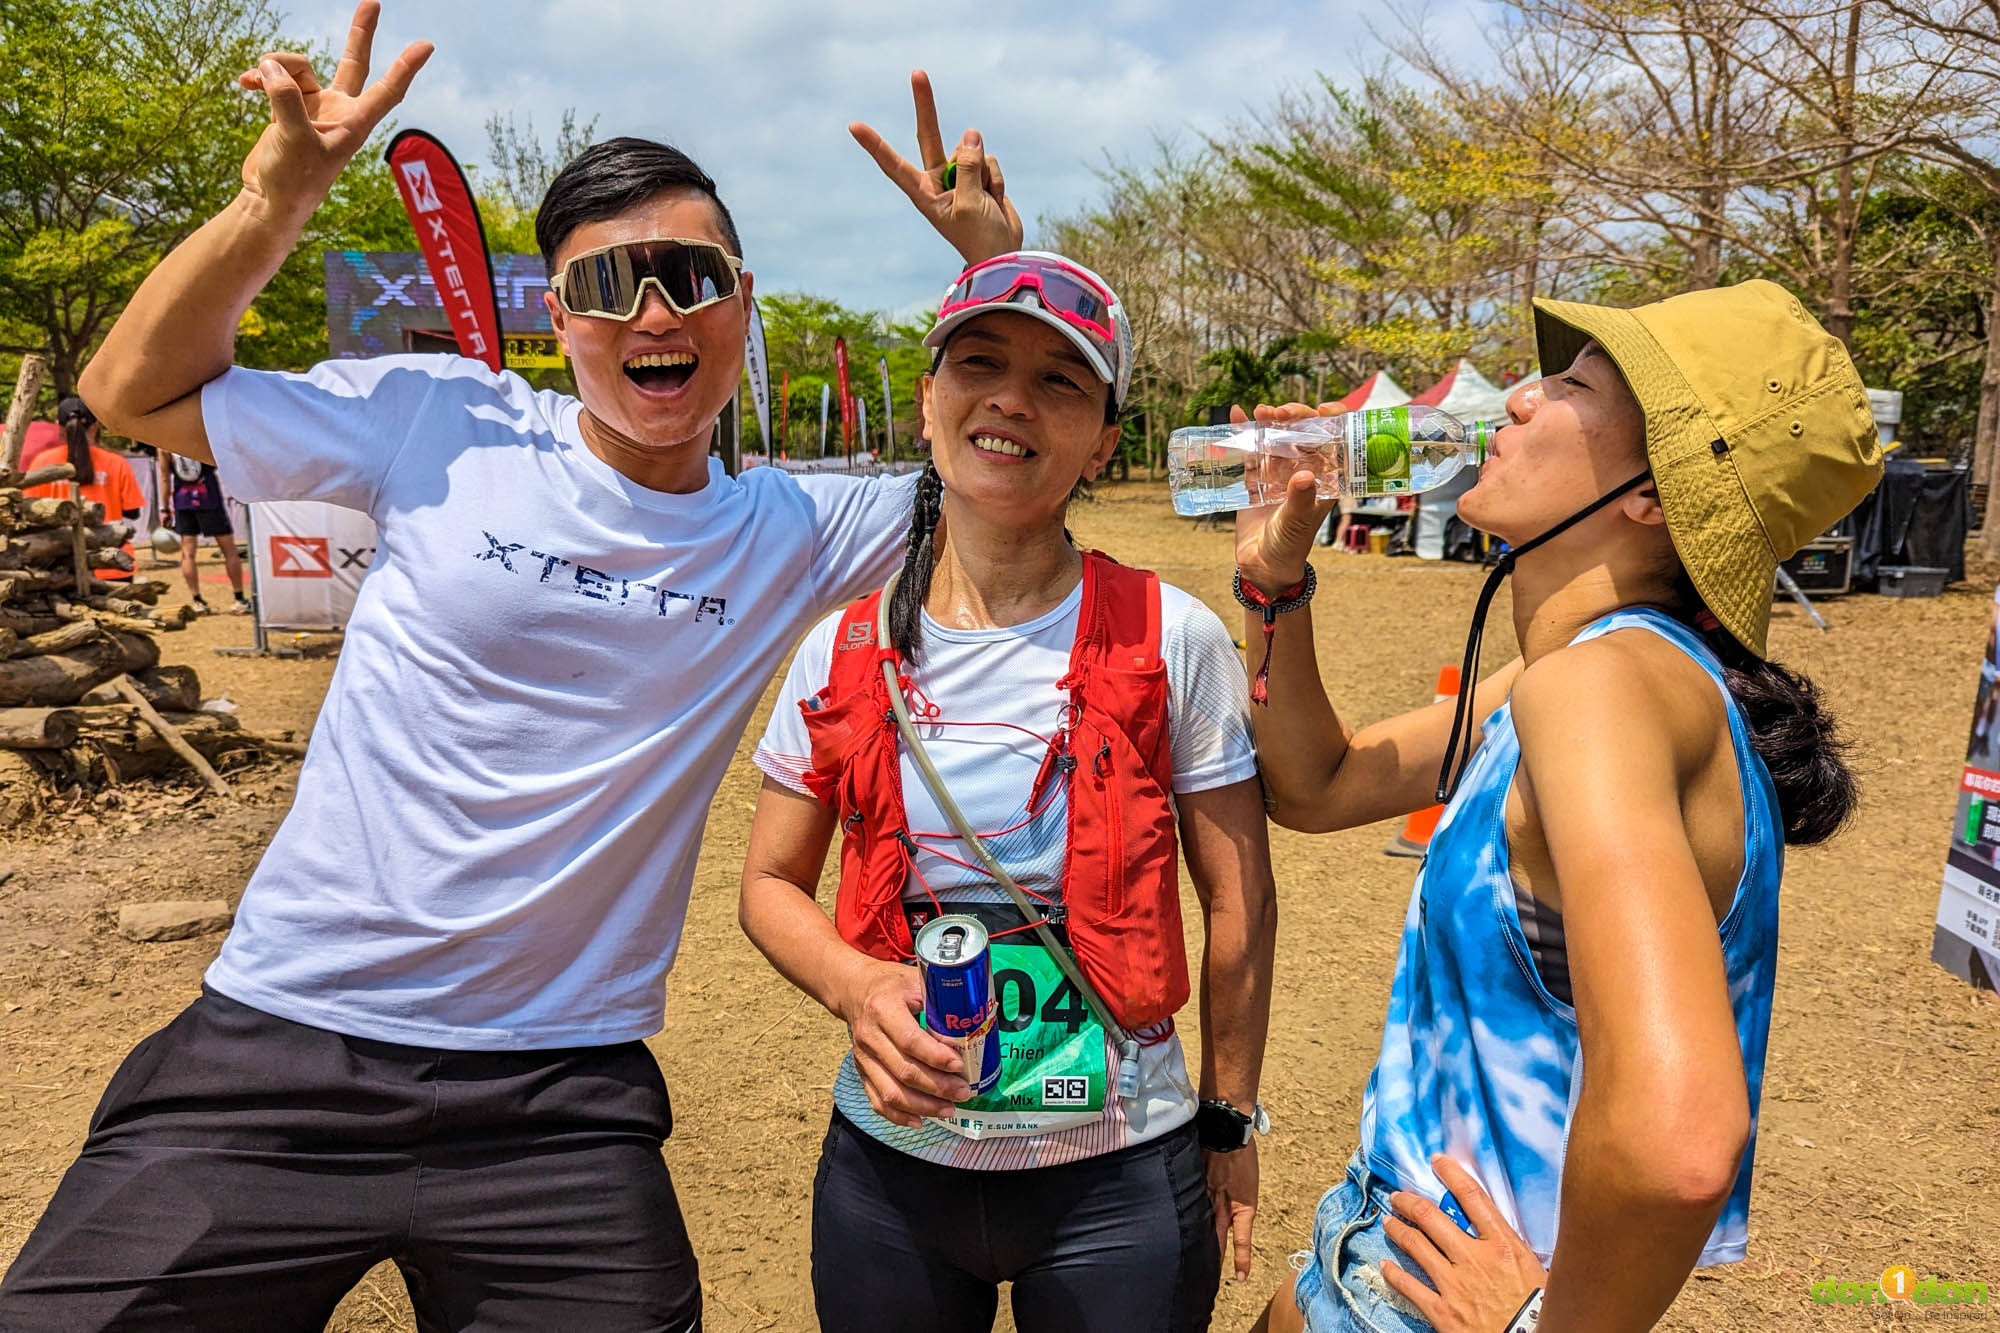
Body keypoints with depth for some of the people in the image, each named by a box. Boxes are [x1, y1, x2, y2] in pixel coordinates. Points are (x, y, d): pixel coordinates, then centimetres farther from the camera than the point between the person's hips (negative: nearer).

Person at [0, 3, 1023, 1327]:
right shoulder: (447, 423, -4)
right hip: (283, 1048, 0)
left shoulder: (791, 535, 1)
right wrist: (277, 198, -9)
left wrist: (996, 266, -7)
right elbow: (137, 388, 5)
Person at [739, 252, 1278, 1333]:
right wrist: (857, 988, -15)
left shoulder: (1169, 641, -10)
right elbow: (772, 883, 5)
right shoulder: (846, 652, -4)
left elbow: (1240, 901, -2)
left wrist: (1229, 1120, 4)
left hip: (1117, 1176, -2)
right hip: (889, 1166, 2)